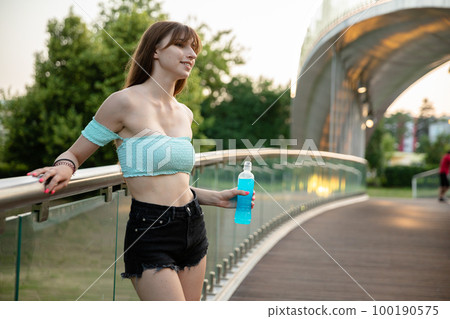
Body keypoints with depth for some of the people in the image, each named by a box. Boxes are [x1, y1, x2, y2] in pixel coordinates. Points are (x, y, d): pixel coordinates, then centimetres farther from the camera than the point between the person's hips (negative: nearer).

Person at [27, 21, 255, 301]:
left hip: (192, 228, 7)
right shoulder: (125, 102, -8)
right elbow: (75, 154, -1)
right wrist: (64, 166, -24)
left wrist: (216, 198, 13)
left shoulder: (185, 114, 12)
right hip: (150, 234, -7)